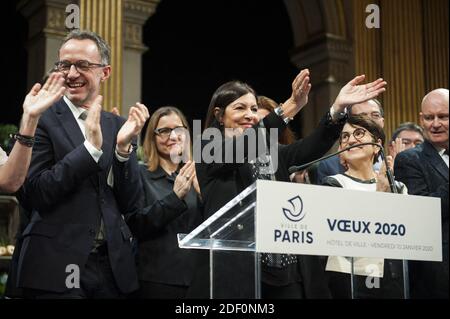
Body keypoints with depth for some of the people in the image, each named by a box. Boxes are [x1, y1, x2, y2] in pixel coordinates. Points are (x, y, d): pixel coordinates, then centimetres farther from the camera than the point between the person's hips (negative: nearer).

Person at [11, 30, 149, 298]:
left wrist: (124, 147, -11)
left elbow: (129, 205, 4)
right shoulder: (41, 119, -5)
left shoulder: (118, 125, 7)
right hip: (57, 267, -4)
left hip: (112, 265, 4)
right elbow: (34, 194, -13)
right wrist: (91, 147, -19)